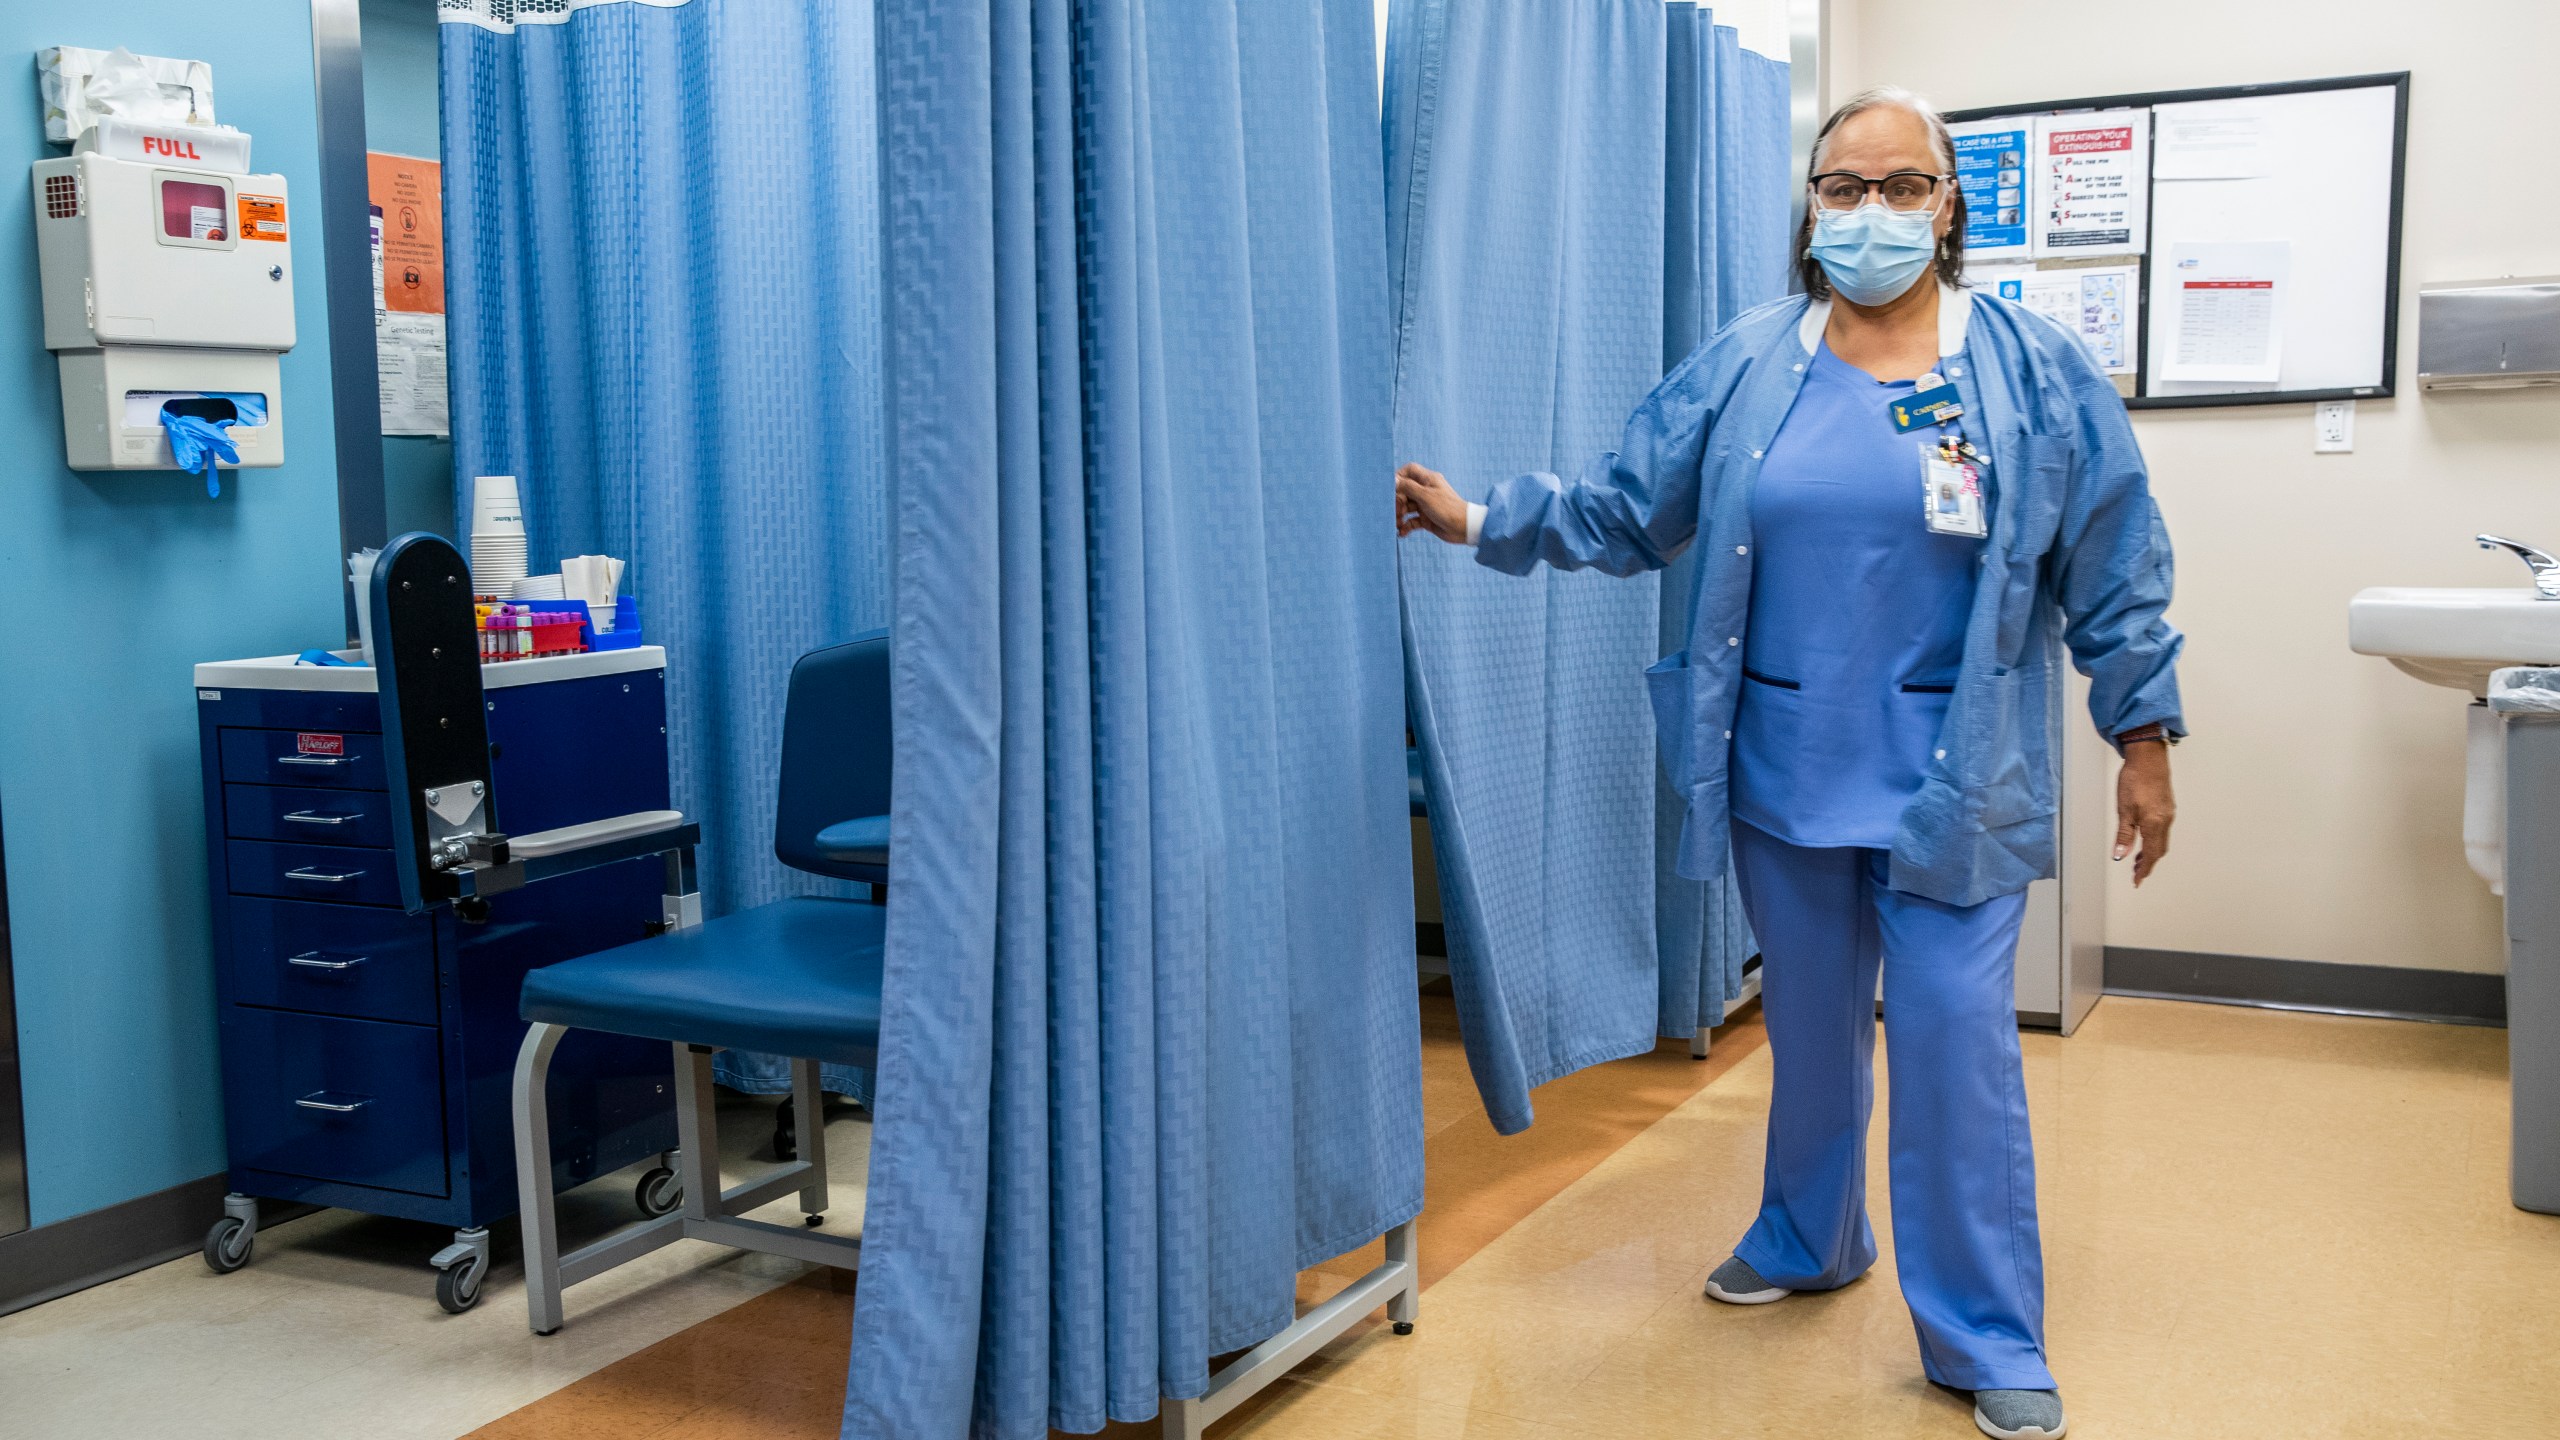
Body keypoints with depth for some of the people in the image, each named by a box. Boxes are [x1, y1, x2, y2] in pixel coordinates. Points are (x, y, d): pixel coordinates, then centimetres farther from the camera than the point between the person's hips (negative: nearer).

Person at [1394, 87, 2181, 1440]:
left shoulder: (2039, 372, -2)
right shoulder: (1742, 368, 3)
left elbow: (2114, 576, 0)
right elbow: (1624, 508, 6)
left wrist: (2143, 740, -1)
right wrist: (1486, 519, -3)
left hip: (1954, 779, -3)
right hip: (1784, 766, 3)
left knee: (1956, 1038, -4)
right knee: (1808, 1022, 18)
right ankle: (1807, 1240, 40)